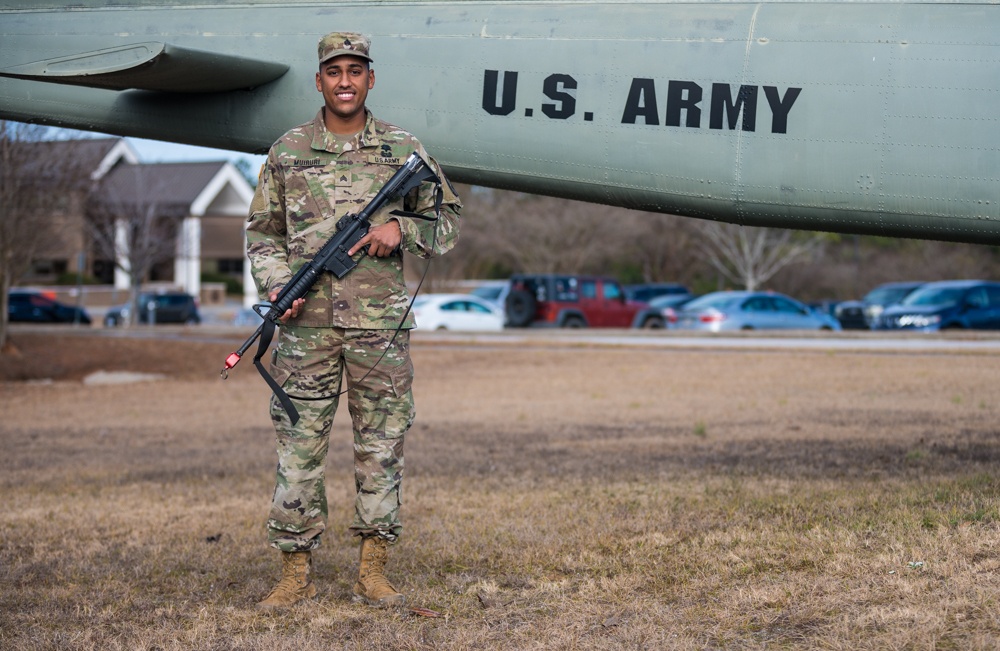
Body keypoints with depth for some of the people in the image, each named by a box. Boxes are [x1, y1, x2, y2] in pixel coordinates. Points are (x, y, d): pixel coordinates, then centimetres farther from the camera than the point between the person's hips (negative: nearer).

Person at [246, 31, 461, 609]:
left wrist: (401, 228, -8)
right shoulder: (287, 151, 7)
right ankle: (297, 572, 10)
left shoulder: (403, 149, 6)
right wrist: (277, 284, -6)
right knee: (300, 447, 1)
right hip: (308, 324, 0)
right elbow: (263, 233, 11)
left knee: (382, 447, 4)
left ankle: (374, 570, 14)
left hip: (381, 325, 0)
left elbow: (447, 222, 11)